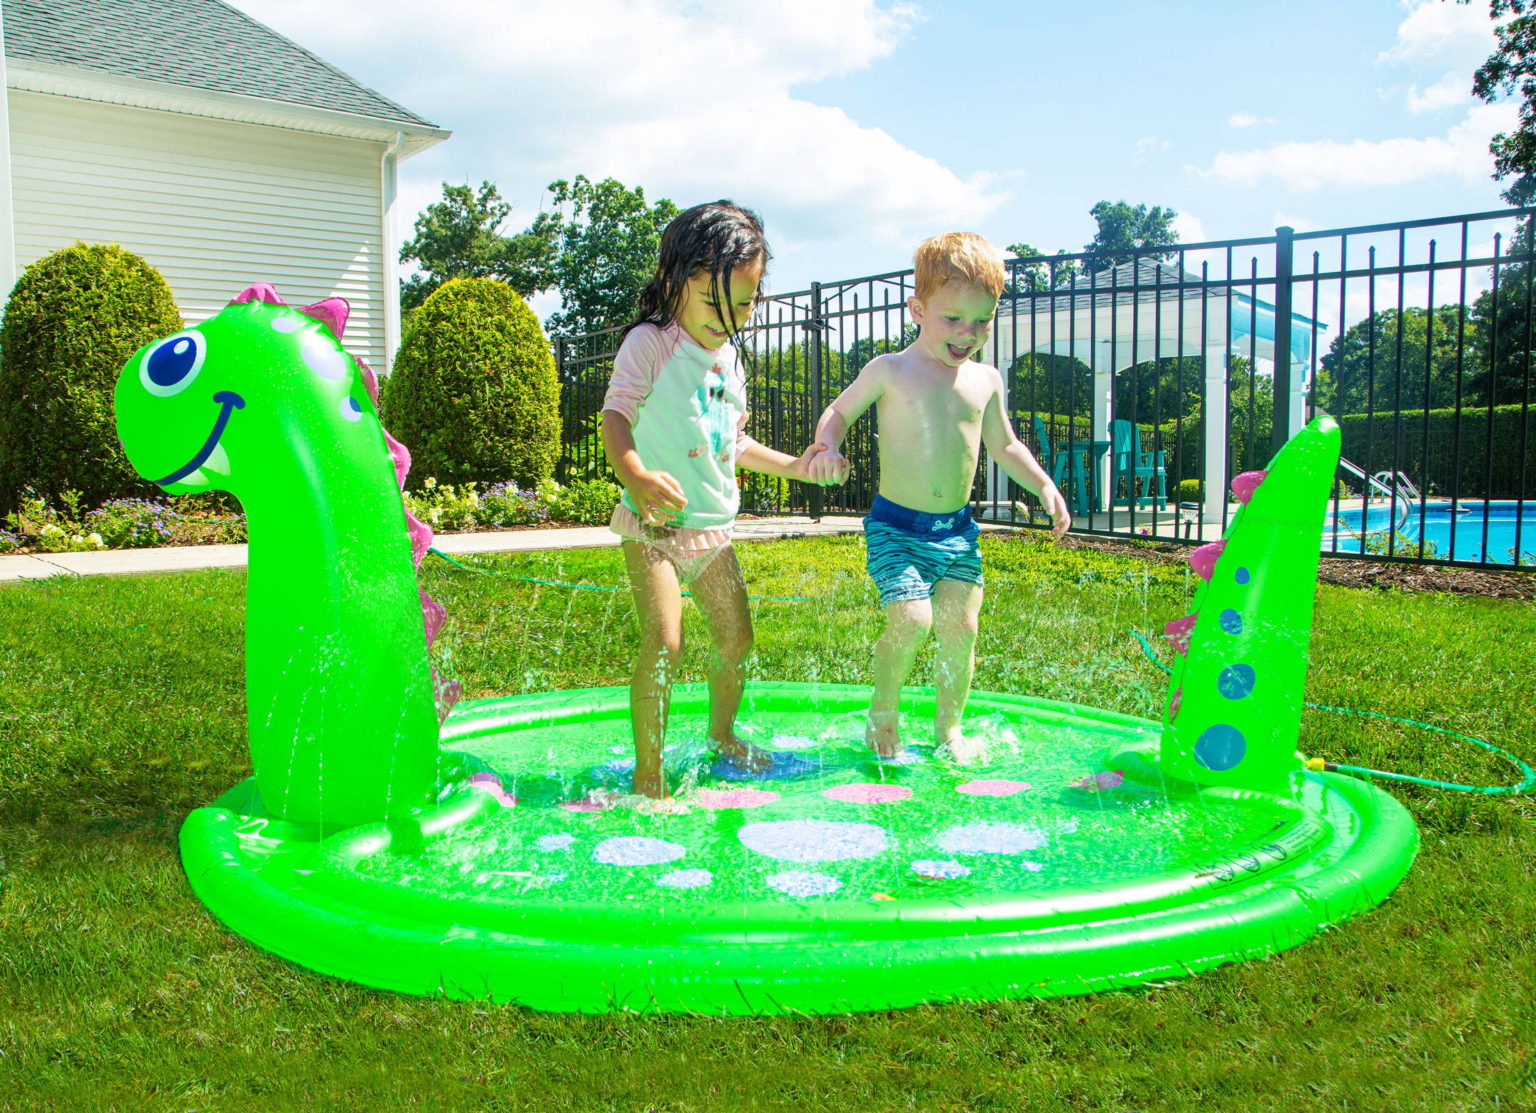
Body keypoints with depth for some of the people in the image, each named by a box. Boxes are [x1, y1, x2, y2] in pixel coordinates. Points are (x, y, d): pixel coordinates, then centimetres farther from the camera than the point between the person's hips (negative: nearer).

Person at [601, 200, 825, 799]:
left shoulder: (729, 357, 13)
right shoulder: (649, 344, -11)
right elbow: (615, 415, -21)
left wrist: (792, 465, 16)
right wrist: (636, 478, -39)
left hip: (713, 526, 7)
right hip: (654, 524, -7)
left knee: (736, 637, 12)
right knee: (664, 641, -17)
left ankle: (722, 738, 36)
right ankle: (648, 776, -7)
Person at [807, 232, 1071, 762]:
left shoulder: (985, 380, 8)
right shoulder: (890, 371, -5)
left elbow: (1004, 445, 21)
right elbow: (838, 411, 5)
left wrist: (1045, 486, 11)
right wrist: (828, 448, -15)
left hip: (957, 527, 5)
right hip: (896, 525, -4)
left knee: (960, 626, 2)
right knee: (911, 619, -17)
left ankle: (948, 728, 22)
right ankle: (882, 713, 9)